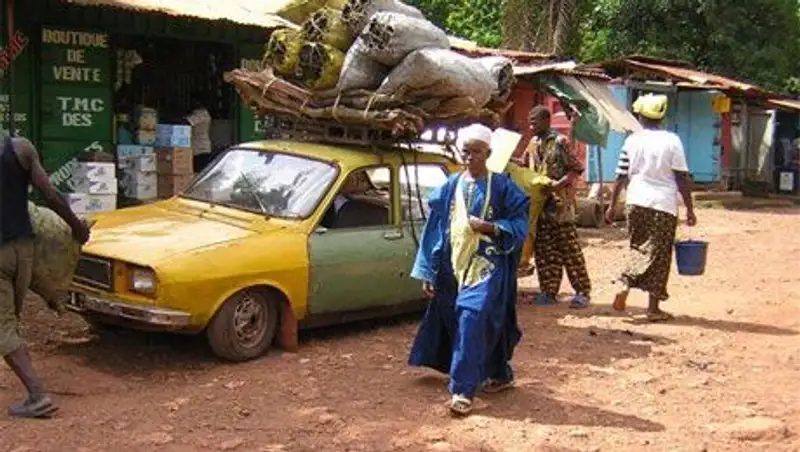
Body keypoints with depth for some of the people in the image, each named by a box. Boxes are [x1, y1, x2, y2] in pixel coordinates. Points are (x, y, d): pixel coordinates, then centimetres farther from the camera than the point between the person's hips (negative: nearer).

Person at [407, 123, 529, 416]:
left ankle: (463, 390, -15)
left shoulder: (502, 187, -2)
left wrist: (488, 227, -19)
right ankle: (500, 375, 32)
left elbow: (520, 224, -3)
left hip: (487, 266, -4)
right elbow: (435, 230, 6)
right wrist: (427, 273, 2)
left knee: (472, 320, -17)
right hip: (454, 267, 5)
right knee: (471, 324, 12)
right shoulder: (450, 187, 7)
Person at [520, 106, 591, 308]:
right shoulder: (533, 143, 11)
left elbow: (576, 169, -10)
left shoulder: (560, 142, -10)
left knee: (569, 249, -2)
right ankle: (548, 291, 16)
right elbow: (524, 163, 23)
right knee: (543, 250, 8)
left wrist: (560, 183, -23)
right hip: (539, 205, 7)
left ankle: (582, 291, 5)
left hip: (560, 204, -7)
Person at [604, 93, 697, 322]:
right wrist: (690, 209, -1)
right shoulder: (672, 141, -5)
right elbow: (682, 178, -6)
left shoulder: (632, 141, 1)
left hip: (636, 202, 3)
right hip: (664, 204, -2)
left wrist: (612, 205, 12)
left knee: (638, 248, 20)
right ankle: (653, 307, 8)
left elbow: (621, 176, 3)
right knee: (658, 253, 4)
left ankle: (623, 286, 2)